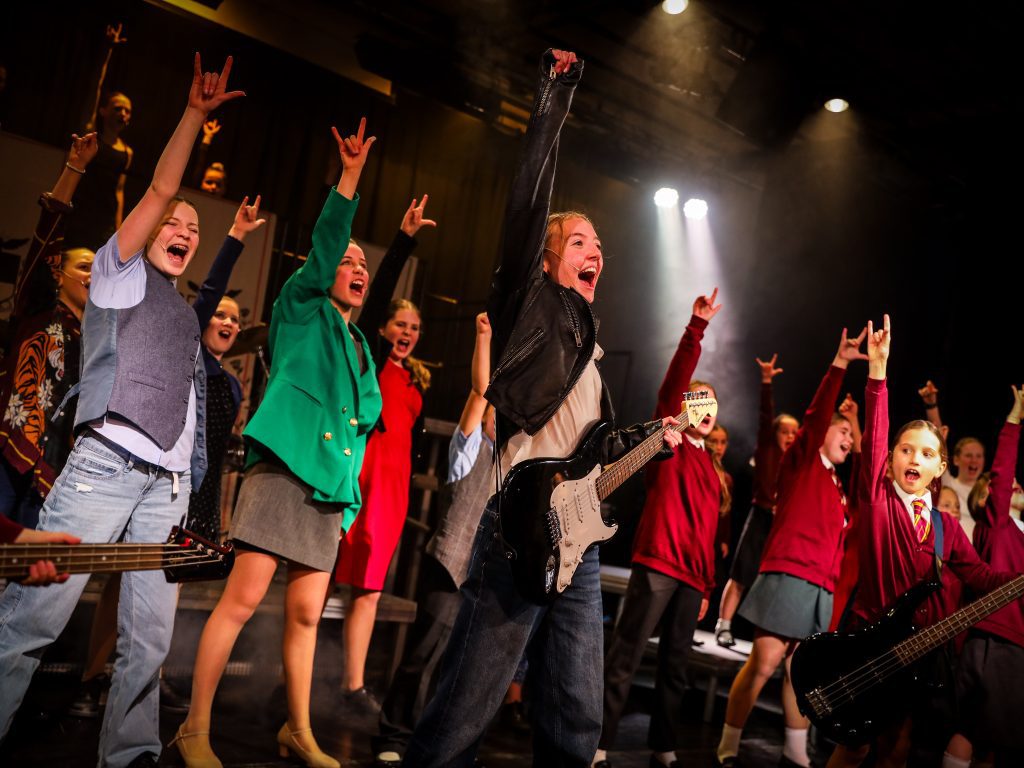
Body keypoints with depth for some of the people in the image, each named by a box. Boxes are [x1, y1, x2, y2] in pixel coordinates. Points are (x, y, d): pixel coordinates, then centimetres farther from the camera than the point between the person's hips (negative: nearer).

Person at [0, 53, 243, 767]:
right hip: (105, 465, -5)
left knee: (151, 636, 1)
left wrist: (192, 483, 14)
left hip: (167, 483, 6)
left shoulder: (187, 315, 26)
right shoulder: (120, 272, 13)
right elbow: (159, 191, -1)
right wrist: (195, 114, -5)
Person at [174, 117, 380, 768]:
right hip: (283, 470, -6)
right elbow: (324, 246, -8)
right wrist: (350, 177, -15)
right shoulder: (303, 312, 6)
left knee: (306, 613, 7)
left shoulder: (361, 346, 22)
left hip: (330, 487, 6)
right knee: (244, 597, -10)